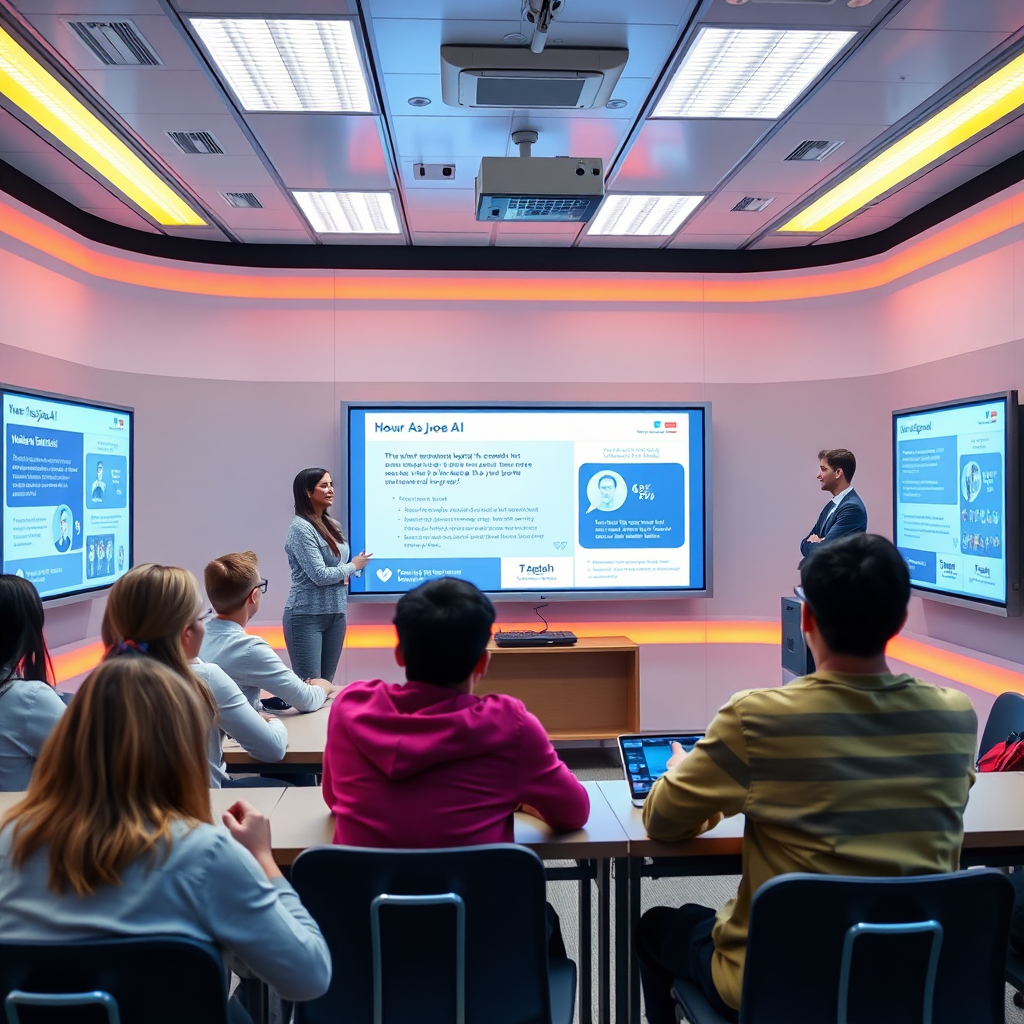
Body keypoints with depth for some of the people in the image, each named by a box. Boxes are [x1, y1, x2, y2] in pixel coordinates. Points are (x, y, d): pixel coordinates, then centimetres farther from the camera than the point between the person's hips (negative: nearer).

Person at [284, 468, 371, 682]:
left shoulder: (331, 525, 10)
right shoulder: (301, 528, -13)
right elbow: (320, 575, -19)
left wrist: (344, 575, 0)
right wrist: (353, 566, -5)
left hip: (336, 614, 7)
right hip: (307, 616, -7)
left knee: (327, 682, 11)